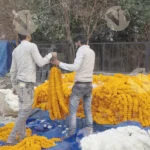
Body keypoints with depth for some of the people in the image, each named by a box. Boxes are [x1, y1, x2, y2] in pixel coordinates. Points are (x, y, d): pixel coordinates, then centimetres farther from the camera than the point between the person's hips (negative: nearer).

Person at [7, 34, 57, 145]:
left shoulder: (16, 50, 12)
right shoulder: (32, 46, -10)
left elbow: (13, 71, 15)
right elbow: (40, 63, -10)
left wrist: (14, 86, 23)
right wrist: (51, 55, 5)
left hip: (20, 83, 8)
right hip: (27, 84, -8)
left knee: (23, 110, 15)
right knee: (25, 111, -5)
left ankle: (22, 136, 21)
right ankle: (12, 138, -6)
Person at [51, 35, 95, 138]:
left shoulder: (81, 50, -11)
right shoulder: (92, 52, 12)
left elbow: (75, 67, -22)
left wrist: (59, 64, -18)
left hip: (80, 84, -7)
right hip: (89, 85, 7)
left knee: (73, 110, -2)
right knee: (88, 110, 13)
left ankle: (71, 134, -4)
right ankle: (90, 131, 14)